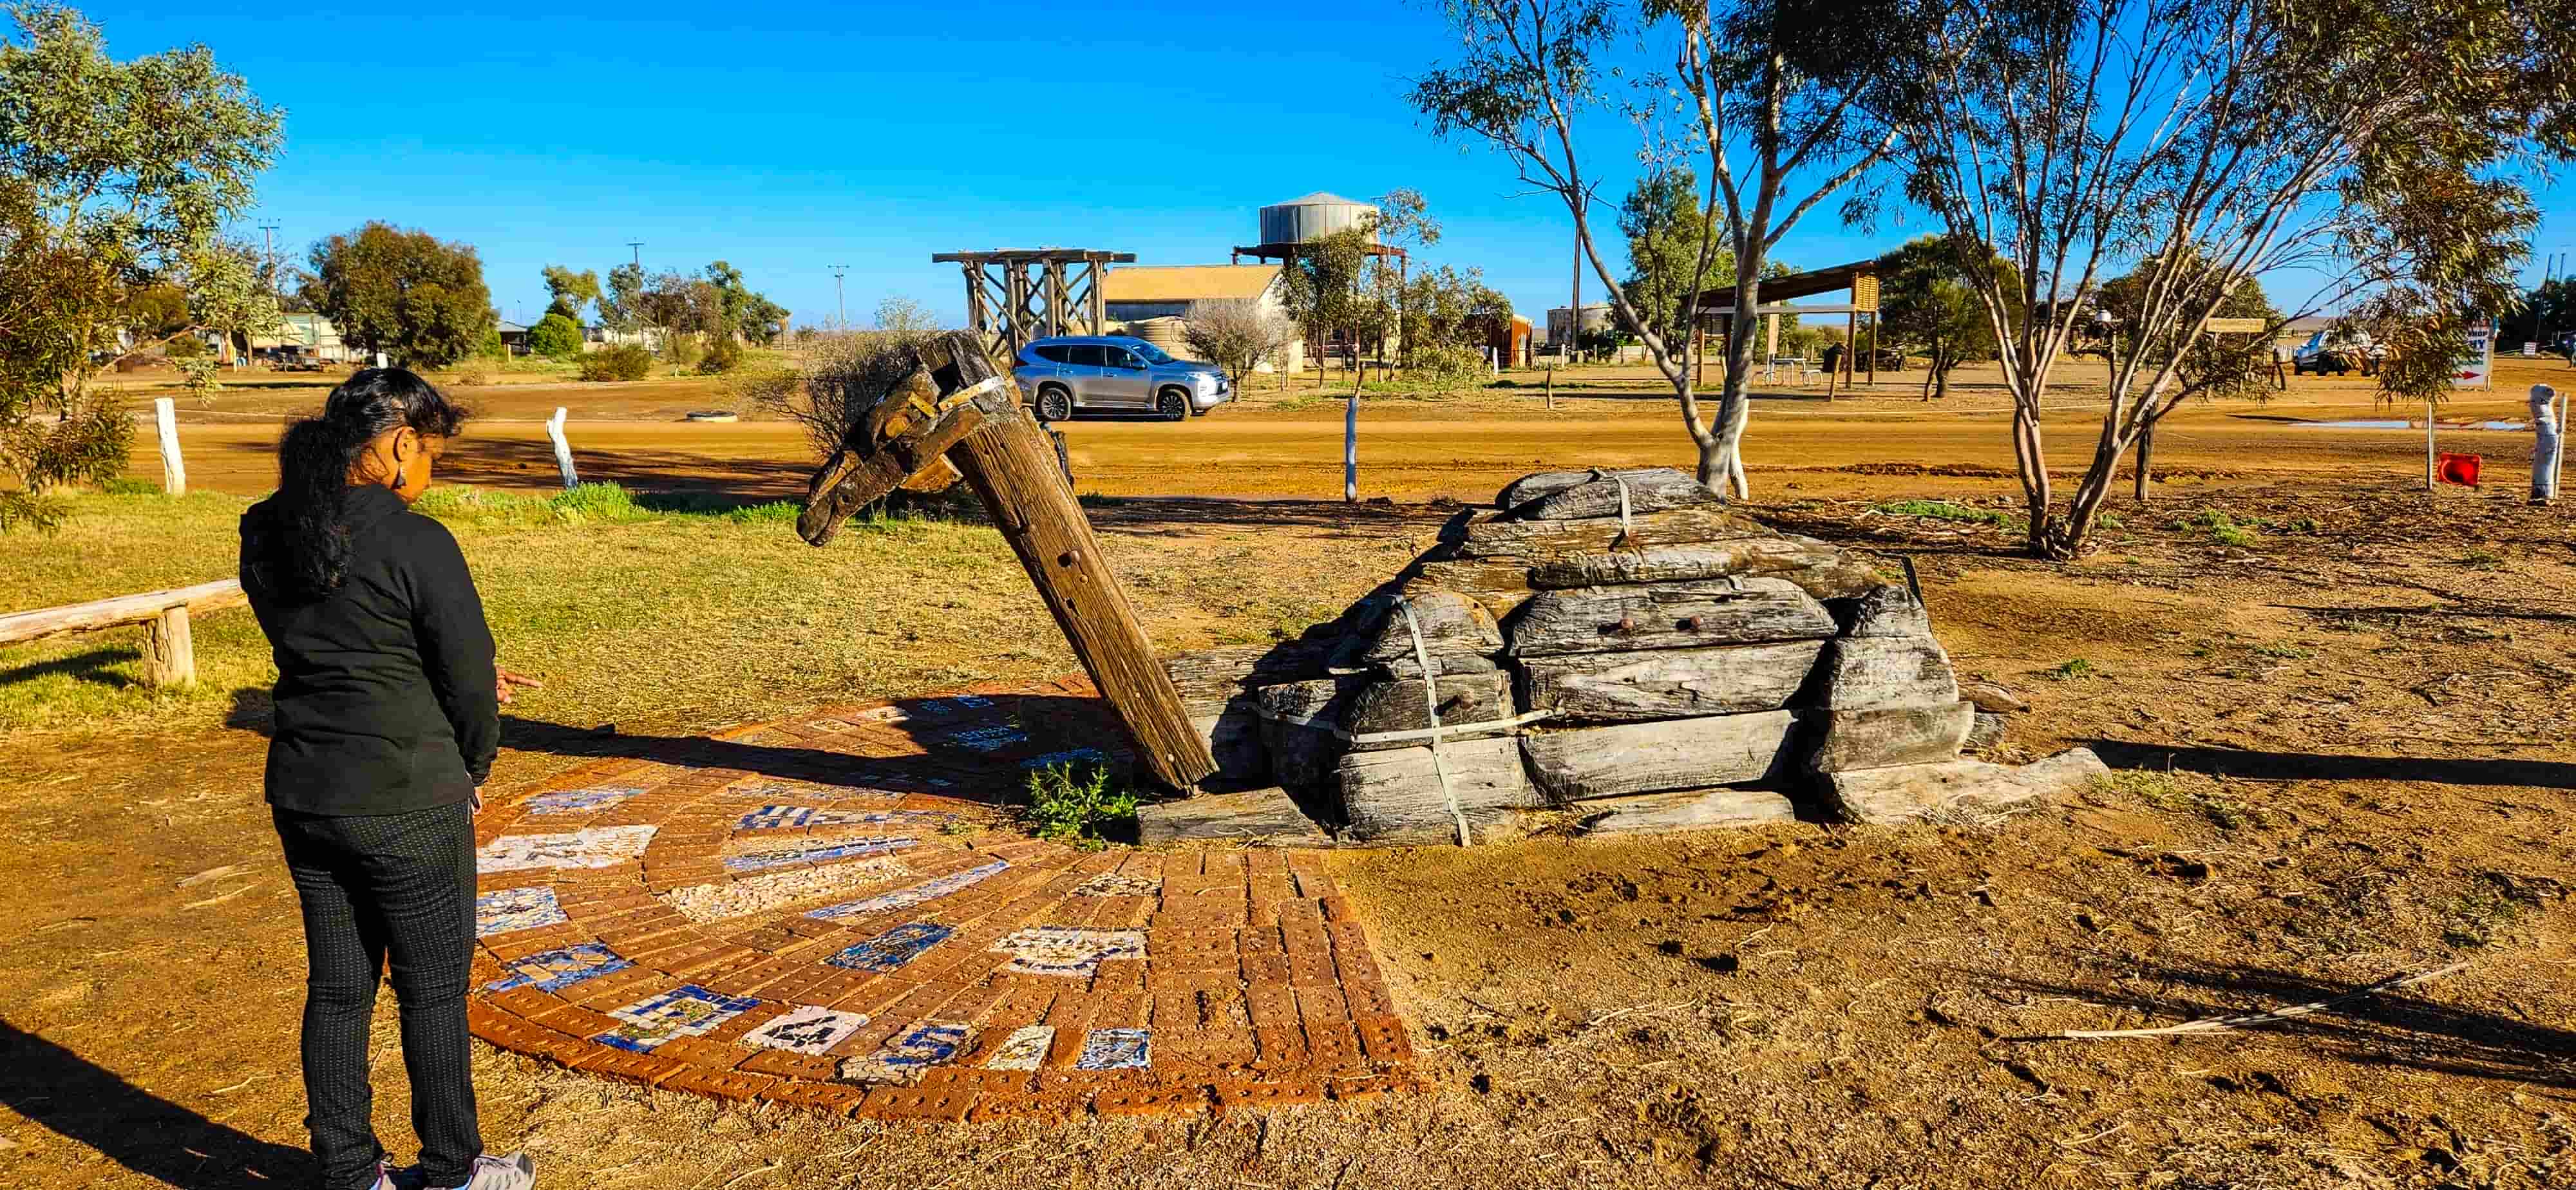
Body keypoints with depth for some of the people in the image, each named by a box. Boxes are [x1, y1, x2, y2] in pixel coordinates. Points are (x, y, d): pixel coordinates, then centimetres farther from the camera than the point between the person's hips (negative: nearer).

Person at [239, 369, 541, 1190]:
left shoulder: (266, 536, 2)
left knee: (336, 986, 16)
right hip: (405, 802, -6)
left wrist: (469, 679, 14)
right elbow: (469, 679, -14)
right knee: (432, 990, 10)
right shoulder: (416, 544, -19)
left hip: (303, 792, 6)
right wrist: (473, 771, 5)